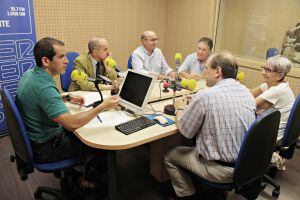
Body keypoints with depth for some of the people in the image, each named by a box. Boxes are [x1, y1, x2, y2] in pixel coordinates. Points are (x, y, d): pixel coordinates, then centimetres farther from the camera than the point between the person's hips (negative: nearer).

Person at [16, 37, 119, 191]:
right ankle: (89, 182, 27)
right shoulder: (43, 86, -33)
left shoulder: (30, 74, -2)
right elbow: (71, 123, -39)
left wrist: (67, 97, 6)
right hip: (45, 148, -9)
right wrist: (103, 107, -31)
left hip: (36, 137, 9)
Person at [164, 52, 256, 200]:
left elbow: (185, 131, -11)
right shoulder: (247, 93, 0)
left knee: (169, 156, 13)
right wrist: (195, 105, 11)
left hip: (221, 170, -7)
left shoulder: (205, 96, -22)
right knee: (194, 146, 30)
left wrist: (180, 108, 6)